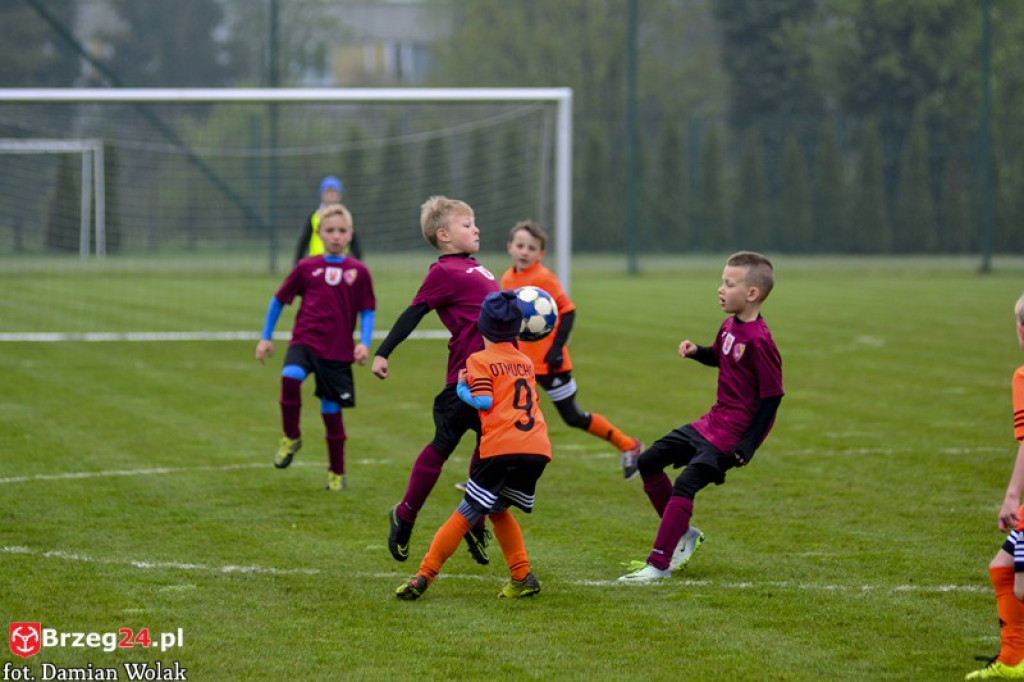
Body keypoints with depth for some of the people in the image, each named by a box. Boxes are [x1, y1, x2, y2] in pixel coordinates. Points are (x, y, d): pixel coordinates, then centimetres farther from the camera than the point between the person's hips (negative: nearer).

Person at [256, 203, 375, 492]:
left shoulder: (358, 272, 2)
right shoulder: (306, 267, 3)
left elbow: (367, 312, 7)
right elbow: (279, 300, 14)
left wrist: (365, 342, -8)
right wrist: (265, 337, 14)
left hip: (338, 351, 0)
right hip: (304, 340, 0)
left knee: (332, 411, 5)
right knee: (290, 377, -30)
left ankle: (337, 473, 25)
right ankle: (291, 438, -7)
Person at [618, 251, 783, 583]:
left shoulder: (759, 341, -22)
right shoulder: (730, 325, 5)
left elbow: (772, 397, -19)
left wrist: (747, 447, -21)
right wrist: (696, 351, 3)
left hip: (733, 433, -10)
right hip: (713, 420, 10)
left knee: (684, 487, -17)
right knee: (648, 463, 14)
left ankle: (659, 565, -9)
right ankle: (683, 534, 24)